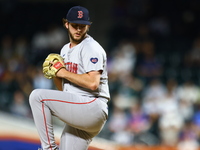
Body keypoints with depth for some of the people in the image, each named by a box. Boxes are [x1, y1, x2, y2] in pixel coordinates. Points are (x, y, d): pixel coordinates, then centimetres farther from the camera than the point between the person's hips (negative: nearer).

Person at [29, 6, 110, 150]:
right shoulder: (65, 50, 21)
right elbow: (64, 89, 23)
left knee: (37, 96, -17)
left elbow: (92, 83, -21)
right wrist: (55, 75, 2)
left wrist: (64, 73, -12)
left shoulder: (91, 47, -7)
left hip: (93, 108, -9)